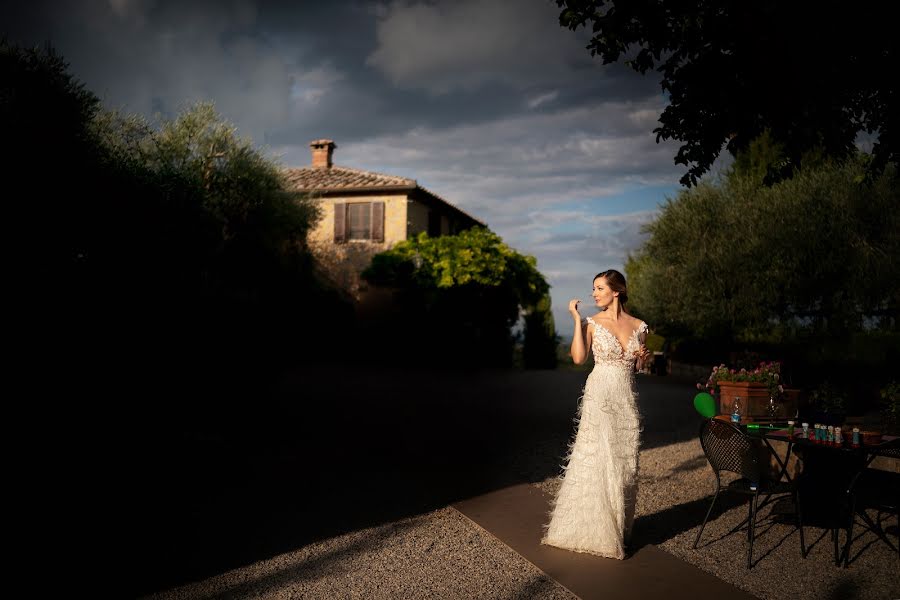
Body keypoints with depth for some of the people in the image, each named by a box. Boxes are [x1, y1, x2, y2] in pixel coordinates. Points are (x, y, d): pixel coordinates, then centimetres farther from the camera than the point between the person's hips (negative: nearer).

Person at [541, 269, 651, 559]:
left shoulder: (638, 326, 6)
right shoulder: (592, 323, -2)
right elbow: (578, 358, -16)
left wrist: (645, 357, -5)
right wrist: (577, 320, -15)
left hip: (626, 399, 4)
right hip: (599, 396, -3)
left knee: (624, 463, 9)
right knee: (596, 460, -1)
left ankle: (618, 529, 24)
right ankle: (591, 528, 14)